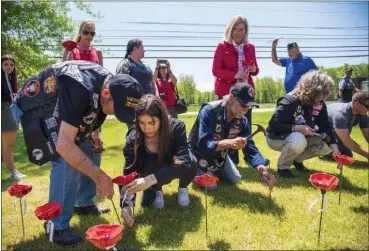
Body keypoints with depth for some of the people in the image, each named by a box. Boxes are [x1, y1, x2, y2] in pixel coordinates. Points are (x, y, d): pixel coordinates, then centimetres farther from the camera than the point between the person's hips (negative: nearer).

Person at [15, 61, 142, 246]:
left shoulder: (110, 84, -12)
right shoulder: (80, 90, -40)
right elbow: (64, 145, -43)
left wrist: (94, 131, -1)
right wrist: (99, 176, -41)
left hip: (60, 107, 8)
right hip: (38, 110, -8)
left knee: (89, 155, 4)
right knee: (66, 161, -22)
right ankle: (57, 227, -10)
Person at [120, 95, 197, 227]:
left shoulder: (177, 127, -34)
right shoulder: (133, 138, -28)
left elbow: (184, 162, -44)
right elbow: (129, 173, -30)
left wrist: (151, 179, -57)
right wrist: (126, 204, -47)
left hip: (174, 169, 0)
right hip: (155, 169, 1)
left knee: (191, 163, -36)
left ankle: (182, 188, -2)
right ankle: (156, 191, 4)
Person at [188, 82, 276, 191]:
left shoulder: (242, 120, -17)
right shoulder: (209, 111, -35)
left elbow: (249, 146, -20)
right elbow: (203, 144, -41)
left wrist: (263, 170, -37)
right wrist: (228, 143, -58)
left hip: (220, 154, 6)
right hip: (200, 152, -6)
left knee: (235, 179, 11)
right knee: (211, 185, -12)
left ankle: (213, 170, 35)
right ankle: (196, 170, 18)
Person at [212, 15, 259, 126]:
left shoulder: (250, 47, 12)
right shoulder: (222, 46, -1)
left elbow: (255, 68, 18)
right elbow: (215, 70, -8)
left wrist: (254, 70, -7)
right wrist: (234, 75, -20)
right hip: (226, 91, -4)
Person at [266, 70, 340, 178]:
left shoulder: (320, 104, -6)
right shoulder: (290, 101, -26)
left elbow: (326, 127, -8)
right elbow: (273, 125, -28)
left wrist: (336, 150, -19)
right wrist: (297, 128, -34)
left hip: (302, 137, 7)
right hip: (277, 138, -7)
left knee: (328, 145, -9)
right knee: (298, 140, -38)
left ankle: (297, 159, 11)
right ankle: (283, 166, -11)